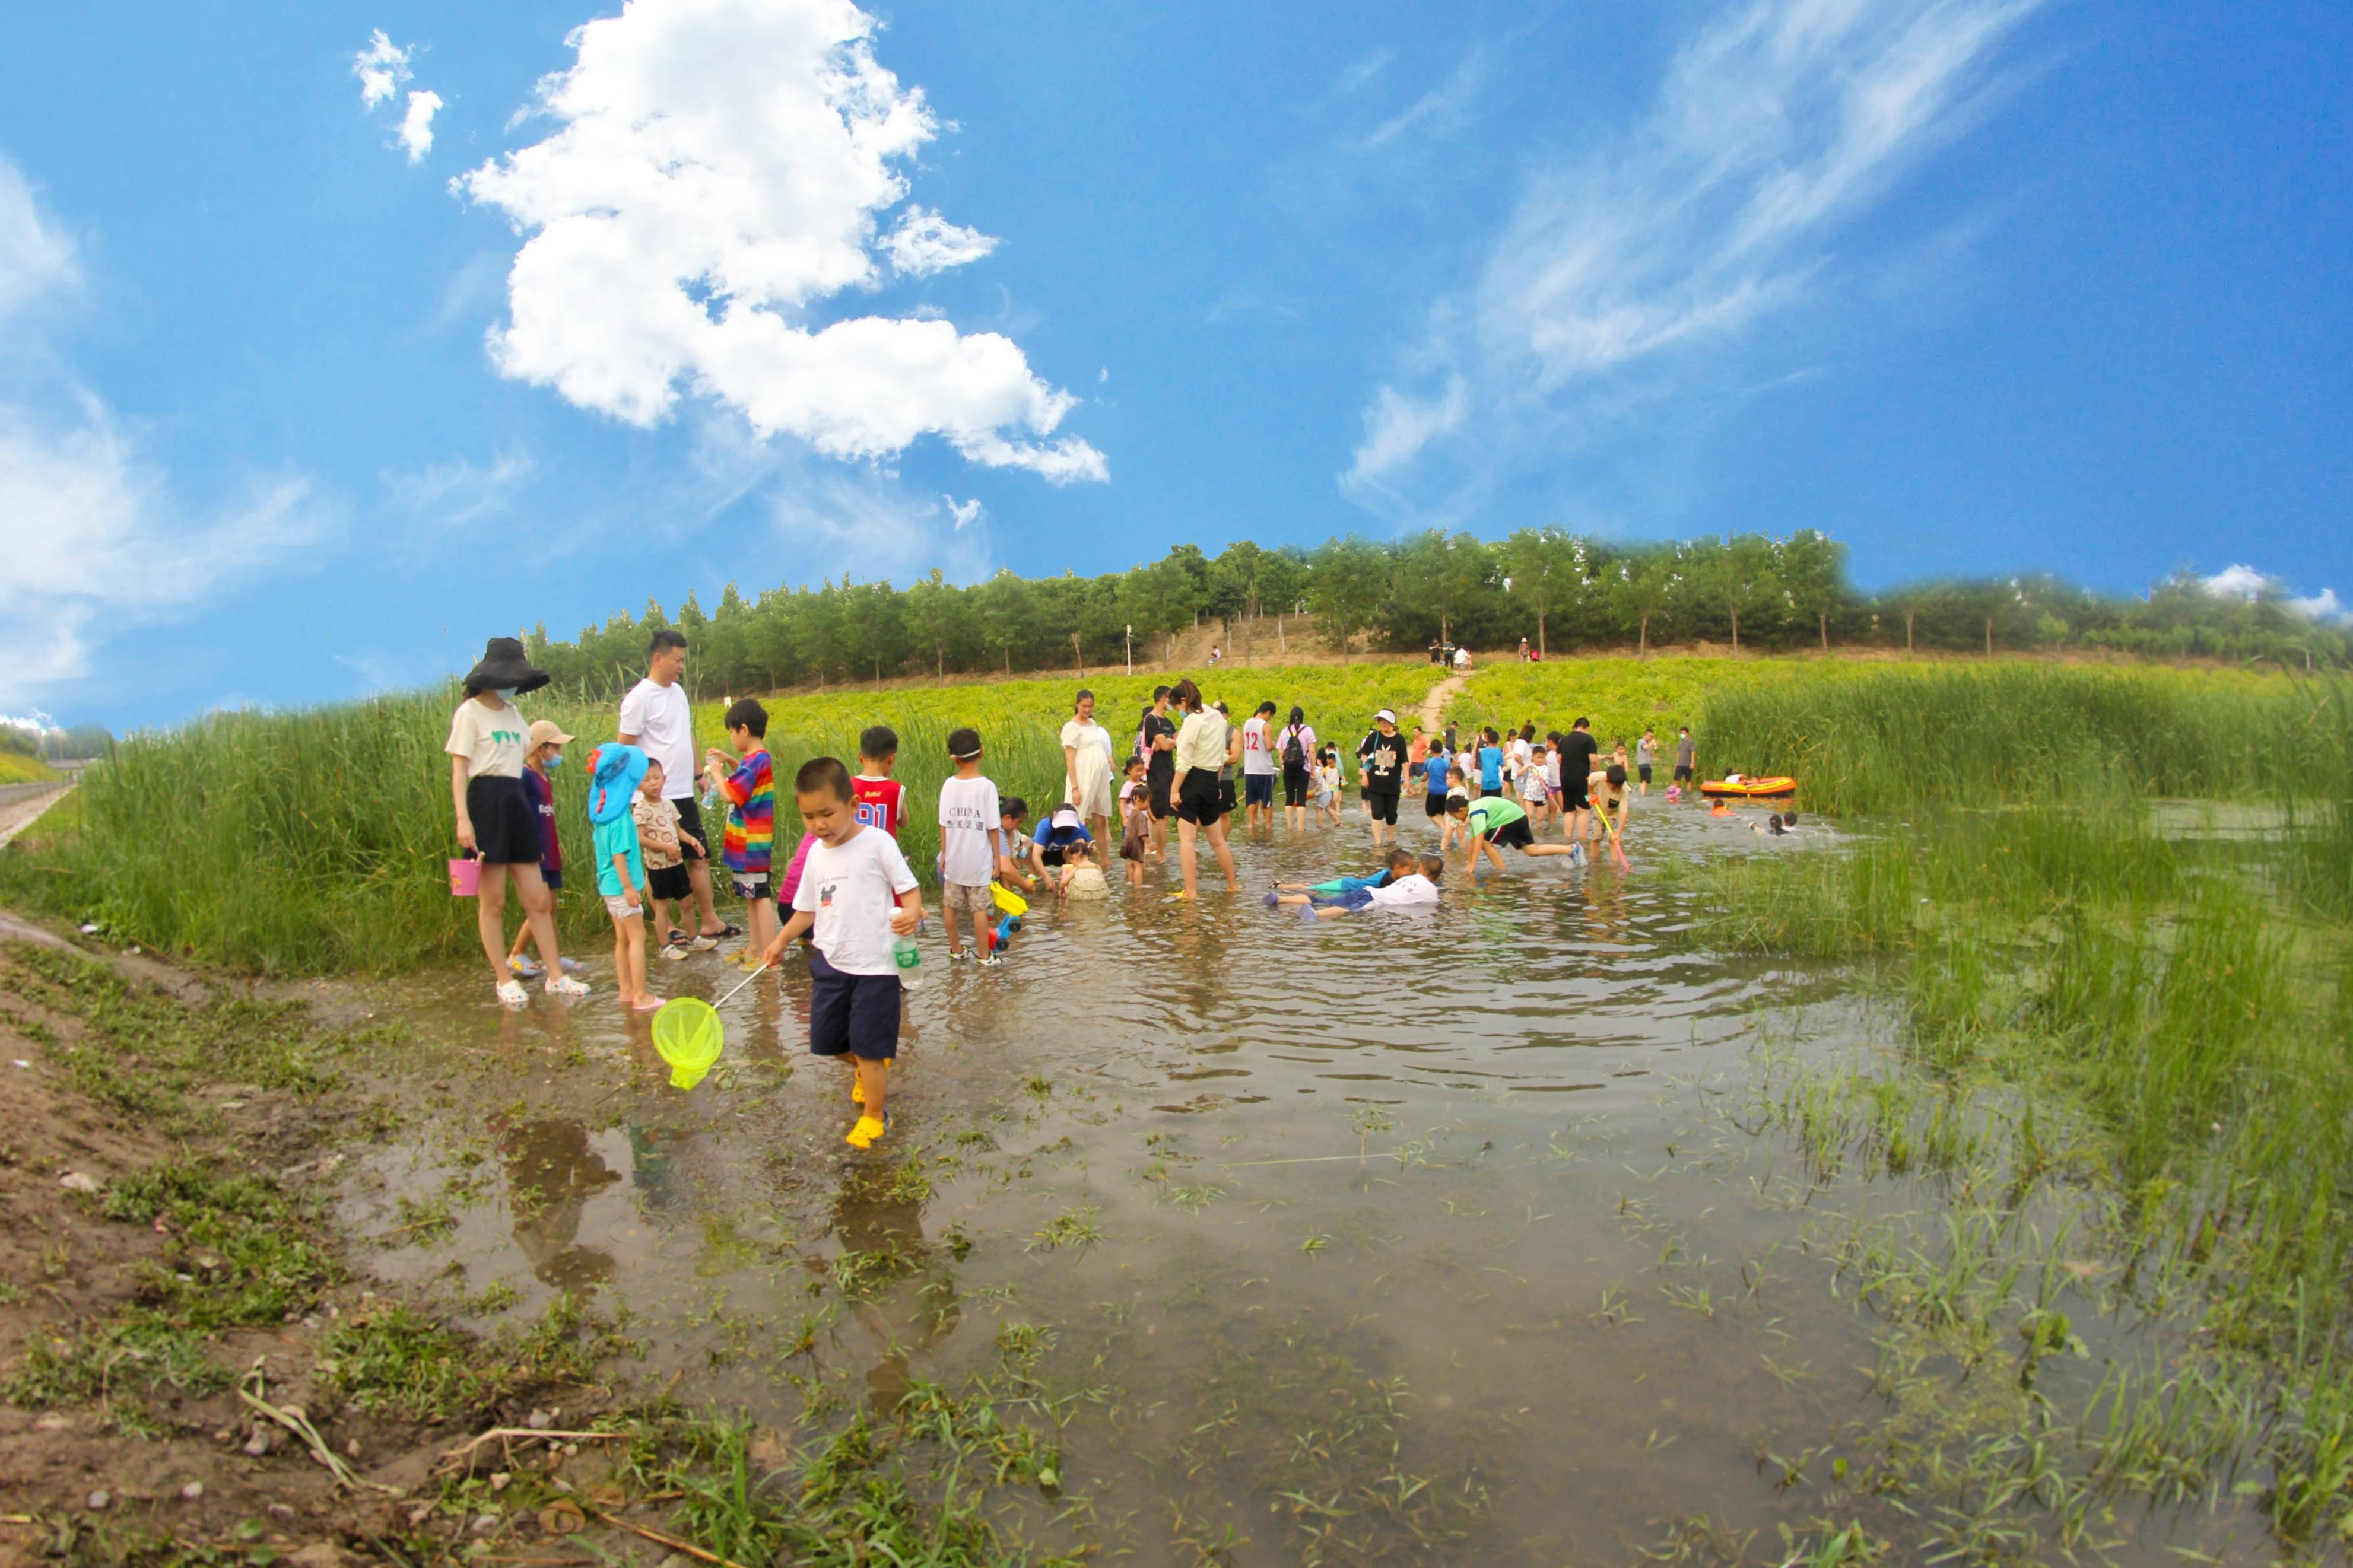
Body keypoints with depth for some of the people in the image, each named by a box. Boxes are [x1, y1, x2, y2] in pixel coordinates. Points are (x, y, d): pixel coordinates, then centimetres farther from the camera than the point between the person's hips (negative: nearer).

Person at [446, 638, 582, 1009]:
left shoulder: (512, 713, 18)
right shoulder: (470, 712, -3)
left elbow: (530, 750, 26)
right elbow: (459, 769, -10)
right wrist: (462, 818, -17)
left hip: (517, 801, 7)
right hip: (486, 801, -7)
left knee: (537, 898, 6)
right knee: (493, 901, 0)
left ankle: (555, 976, 10)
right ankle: (504, 980, 8)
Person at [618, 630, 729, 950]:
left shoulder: (678, 692, 12)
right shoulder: (640, 697, -11)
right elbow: (623, 749, -11)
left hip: (684, 794, 8)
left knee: (699, 857, 12)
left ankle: (710, 922, 20)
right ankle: (664, 931, 10)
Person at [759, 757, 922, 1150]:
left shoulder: (878, 843, -11)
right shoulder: (817, 853, 7)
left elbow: (910, 889, -10)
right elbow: (808, 909, 18)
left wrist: (912, 915, -30)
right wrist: (781, 940, 7)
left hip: (874, 965, -6)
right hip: (830, 962, 6)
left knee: (870, 1049, -1)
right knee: (827, 1041, 15)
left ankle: (875, 1116, 19)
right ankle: (865, 1068, 46)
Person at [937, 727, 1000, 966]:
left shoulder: (949, 785, -3)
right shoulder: (986, 786, -12)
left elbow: (943, 823, 1)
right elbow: (992, 826, -10)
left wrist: (943, 853, 12)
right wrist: (996, 856, 1)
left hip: (953, 859, 3)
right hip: (978, 859, -3)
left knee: (950, 906, 14)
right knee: (980, 908, 4)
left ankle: (956, 950, 24)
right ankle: (984, 956, 9)